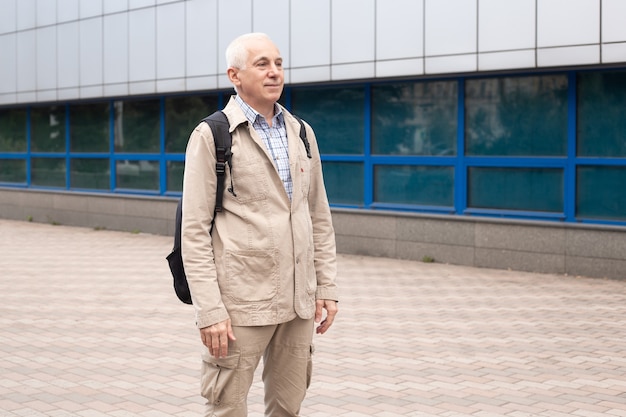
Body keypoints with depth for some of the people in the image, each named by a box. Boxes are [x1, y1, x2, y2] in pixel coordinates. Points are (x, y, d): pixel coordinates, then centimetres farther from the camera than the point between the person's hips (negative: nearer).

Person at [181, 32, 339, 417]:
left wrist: (327, 287, 8)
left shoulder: (301, 133, 11)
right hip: (240, 301, -5)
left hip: (299, 300, 5)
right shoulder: (211, 136, -5)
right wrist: (209, 310, -14)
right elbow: (195, 231, -9)